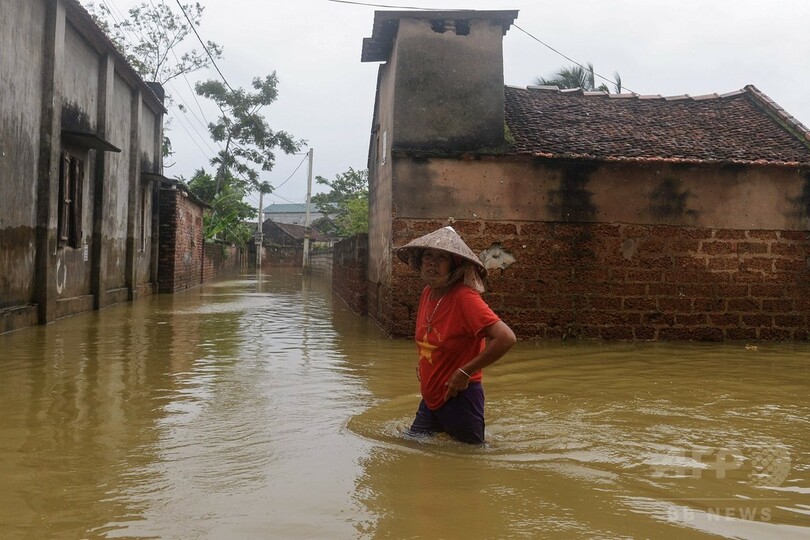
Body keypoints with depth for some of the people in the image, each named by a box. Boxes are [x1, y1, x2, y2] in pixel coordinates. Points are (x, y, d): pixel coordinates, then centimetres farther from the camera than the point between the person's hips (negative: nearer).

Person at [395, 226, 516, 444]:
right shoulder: (428, 293, 2)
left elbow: (506, 338, -31)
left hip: (459, 399, -8)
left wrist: (465, 372, -23)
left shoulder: (464, 297, -22)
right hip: (430, 398, 8)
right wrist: (422, 363, 10)